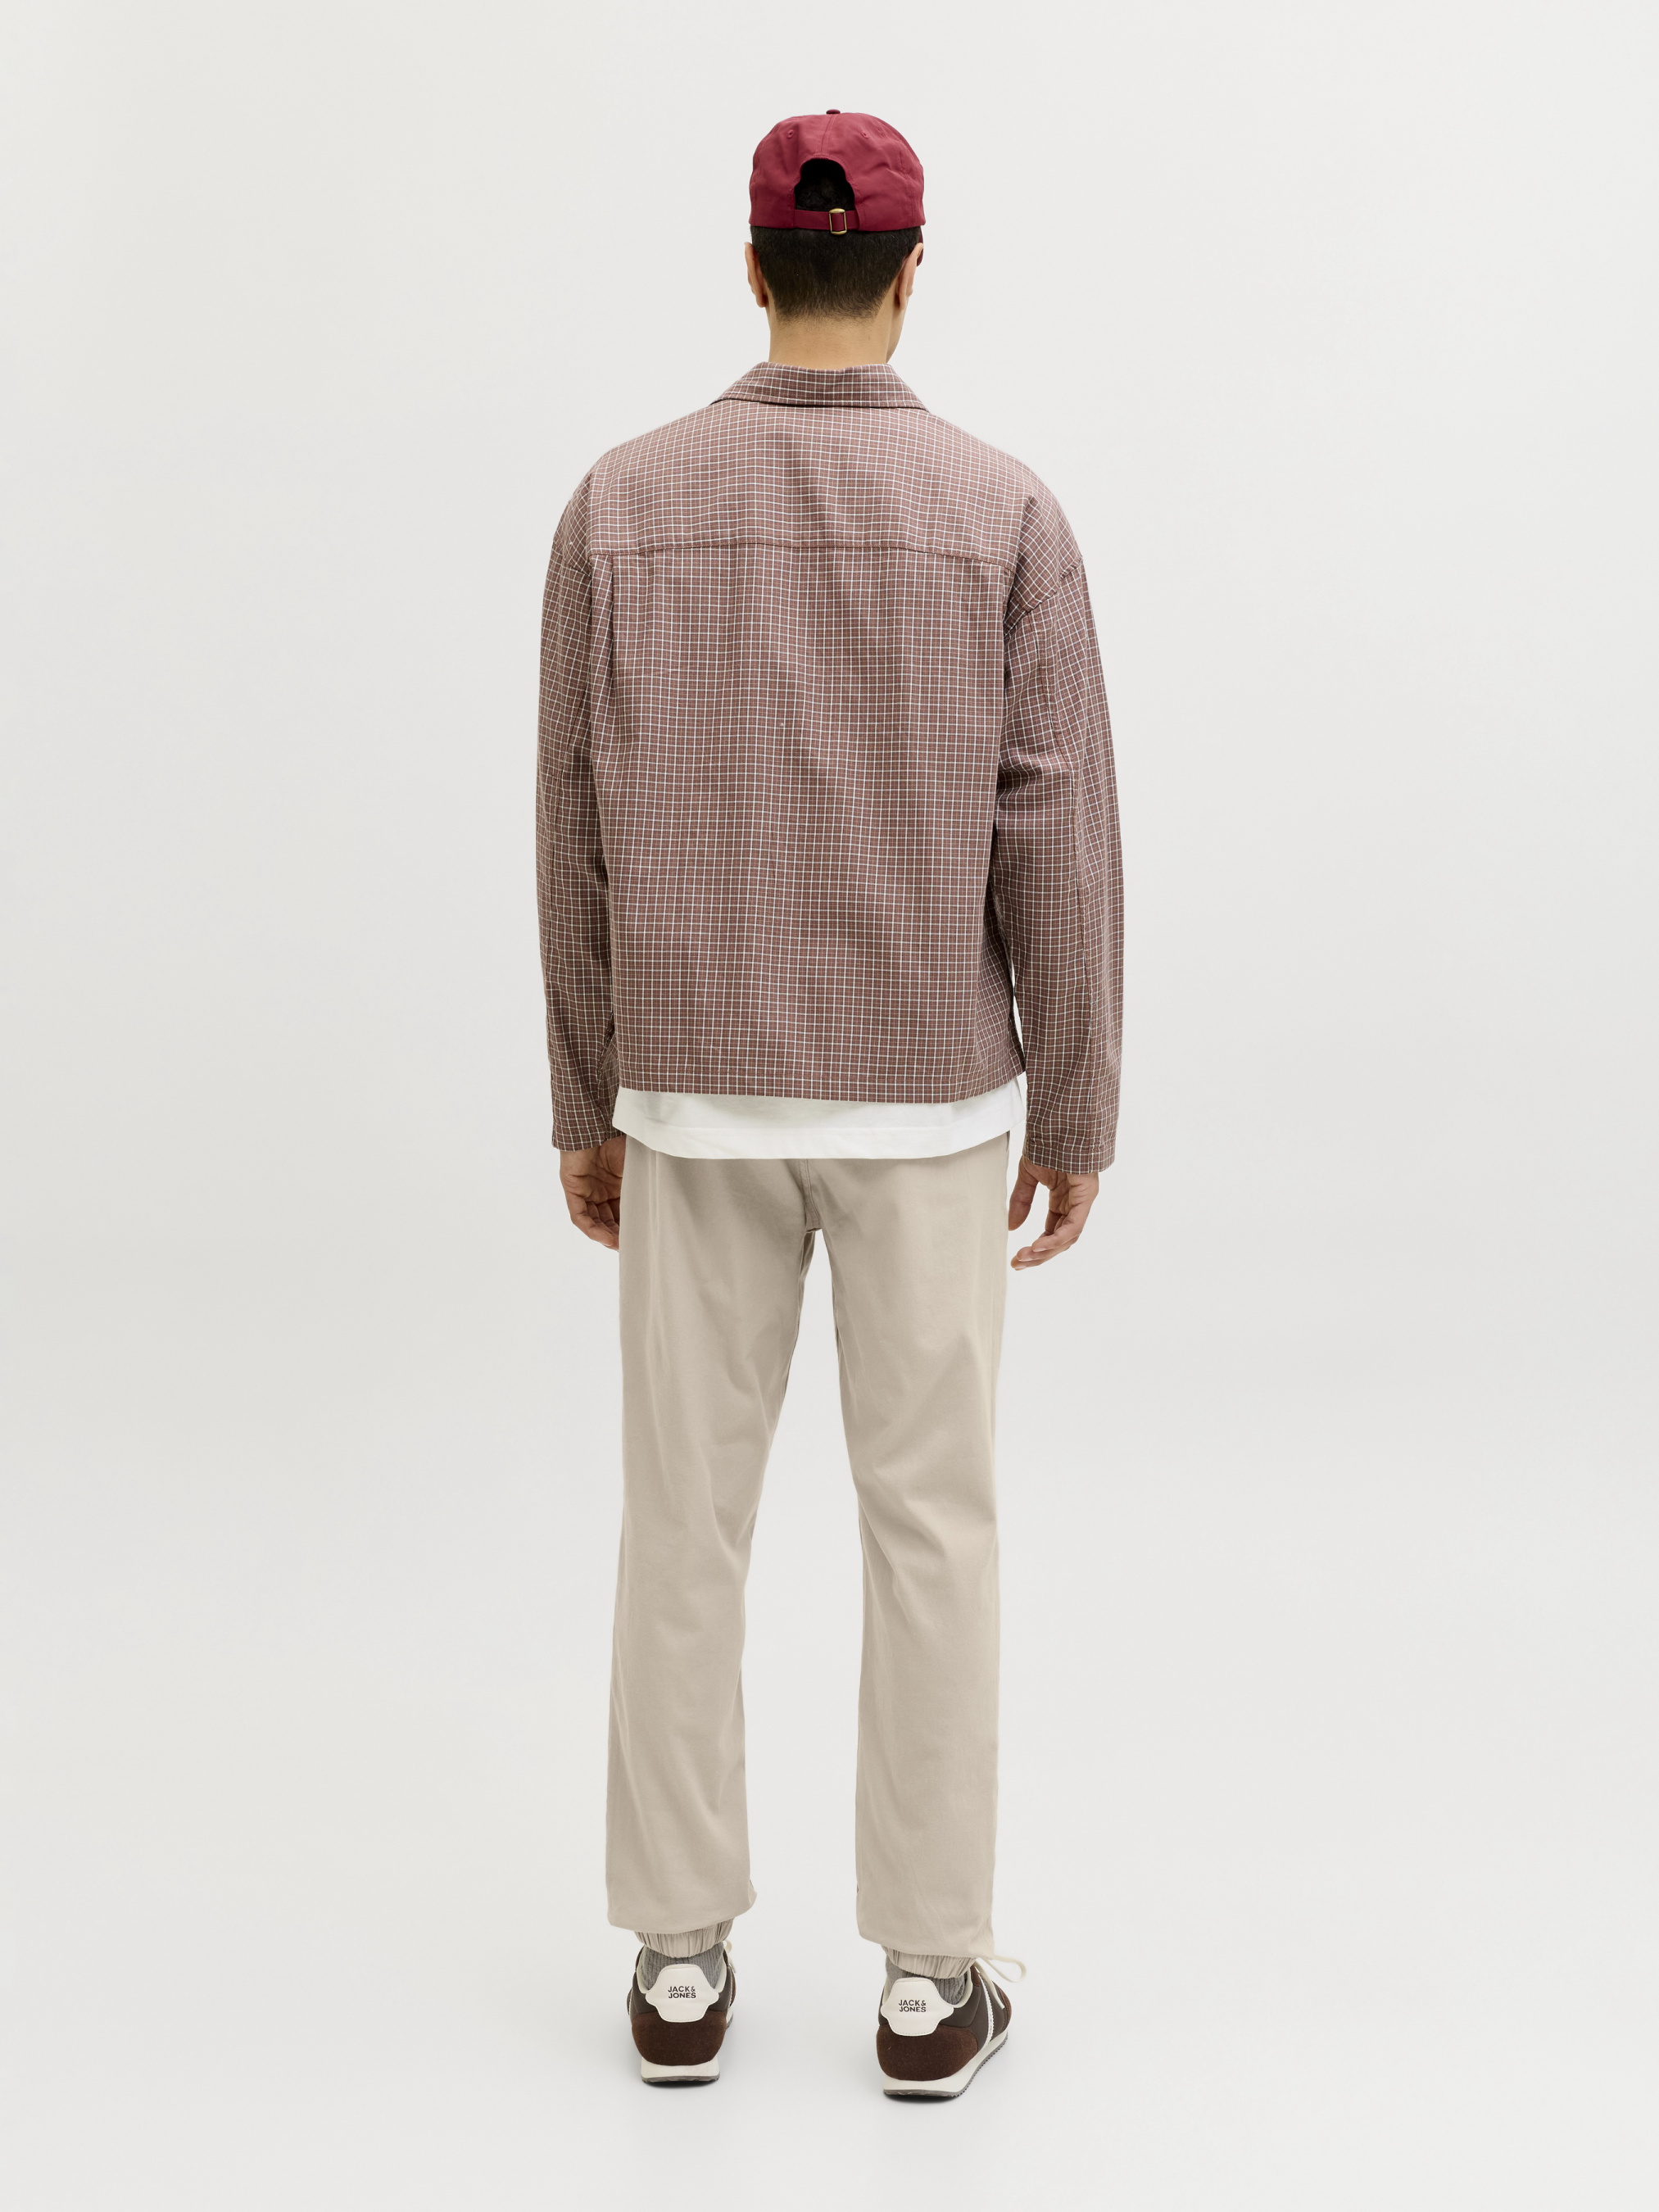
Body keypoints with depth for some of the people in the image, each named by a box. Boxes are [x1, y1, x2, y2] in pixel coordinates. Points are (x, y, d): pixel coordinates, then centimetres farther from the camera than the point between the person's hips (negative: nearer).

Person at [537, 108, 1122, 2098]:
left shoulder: (624, 501, -3)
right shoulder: (1004, 513, -7)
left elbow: (581, 833, -1)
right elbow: (1058, 848, -8)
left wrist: (585, 1105, 9)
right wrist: (1078, 1116, 2)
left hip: (701, 1093, 1)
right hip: (922, 1098, -1)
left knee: (686, 1516, 11)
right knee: (930, 1524, 8)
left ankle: (681, 1958, 17)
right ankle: (929, 1978, 14)